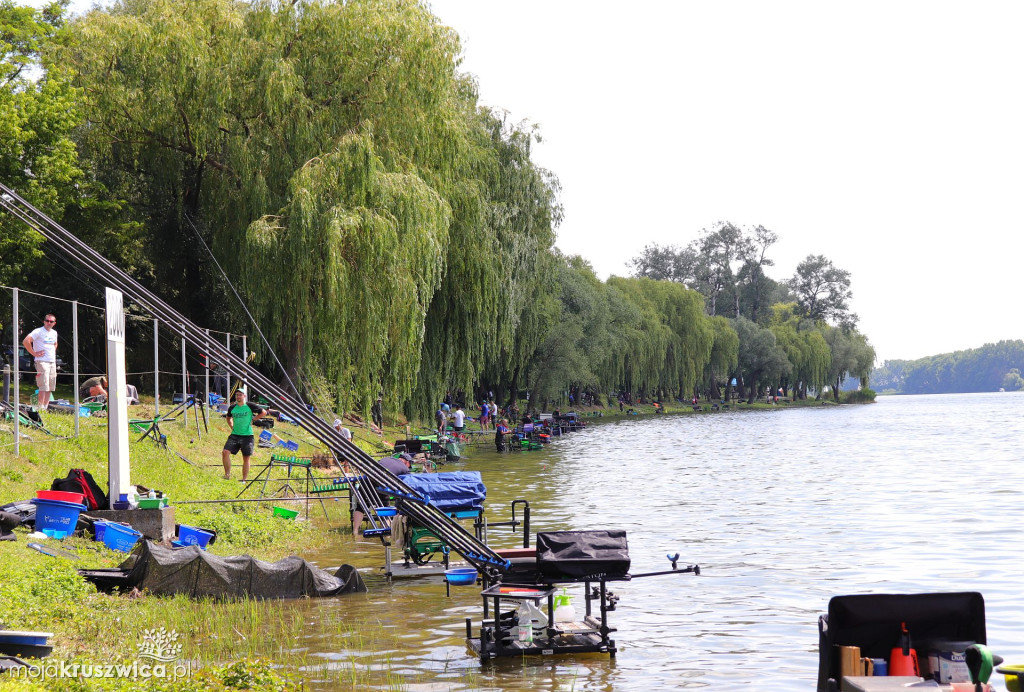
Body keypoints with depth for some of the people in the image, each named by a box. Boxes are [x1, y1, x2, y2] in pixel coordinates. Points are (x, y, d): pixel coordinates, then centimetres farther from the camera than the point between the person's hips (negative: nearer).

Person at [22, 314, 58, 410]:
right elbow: (25, 341, -17)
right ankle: (41, 408, -12)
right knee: (43, 387, -13)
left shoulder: (54, 333, 16)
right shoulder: (38, 331, -7)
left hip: (52, 362, 7)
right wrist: (34, 353, -14)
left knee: (50, 387, 7)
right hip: (42, 361, -7)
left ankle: (46, 407, 12)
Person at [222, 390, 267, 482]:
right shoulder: (232, 408, 6)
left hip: (247, 436, -3)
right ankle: (227, 474, -7)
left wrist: (253, 419, 0)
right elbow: (228, 417, 28)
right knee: (225, 452, -16)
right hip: (234, 435, 3)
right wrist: (232, 426, 13)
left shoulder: (250, 406, -4)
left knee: (246, 458, 4)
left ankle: (244, 479, 14)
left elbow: (264, 412, 5)